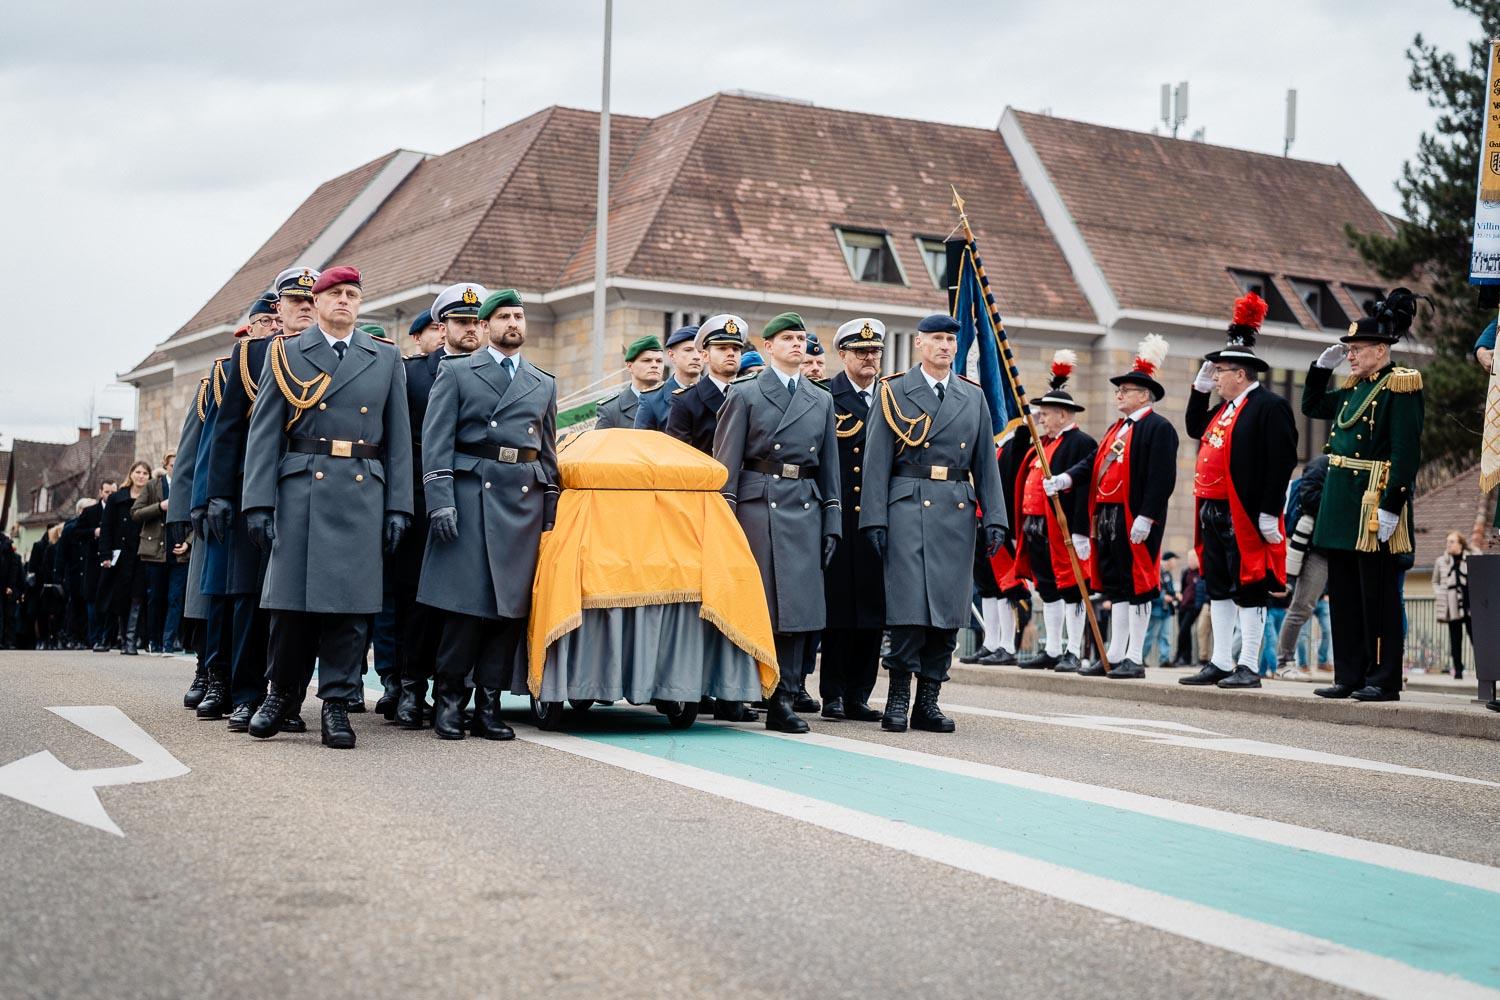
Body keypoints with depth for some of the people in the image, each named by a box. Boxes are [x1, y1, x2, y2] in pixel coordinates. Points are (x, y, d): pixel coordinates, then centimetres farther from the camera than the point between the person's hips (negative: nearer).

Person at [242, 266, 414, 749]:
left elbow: (399, 437, 11)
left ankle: (337, 702, 6)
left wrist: (398, 506, 4)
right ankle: (283, 691, 18)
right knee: (293, 597, 1)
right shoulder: (286, 353, 8)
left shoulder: (385, 358, 12)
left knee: (350, 601, -1)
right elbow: (264, 432, 3)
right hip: (302, 488, -1)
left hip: (364, 492, 1)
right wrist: (259, 502, -6)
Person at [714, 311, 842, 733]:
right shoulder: (745, 394, 4)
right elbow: (726, 462, 0)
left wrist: (832, 520, 10)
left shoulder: (821, 400, 16)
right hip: (759, 504, -4)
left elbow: (829, 465, 17)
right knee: (759, 602, -5)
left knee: (798, 602, 0)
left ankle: (784, 699, 4)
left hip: (806, 508, 4)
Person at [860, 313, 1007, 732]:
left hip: (958, 510, 4)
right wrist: (874, 519, -7)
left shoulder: (973, 396, 14)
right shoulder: (896, 392, 4)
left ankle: (928, 701, 10)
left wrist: (994, 518, 5)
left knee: (948, 607, 3)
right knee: (910, 605, -10)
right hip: (909, 508, -4)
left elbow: (986, 462, 13)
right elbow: (878, 460, 0)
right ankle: (898, 700, -2)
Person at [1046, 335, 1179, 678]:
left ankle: (1135, 659, 0)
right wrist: (1065, 479, -4)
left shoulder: (1158, 428, -8)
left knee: (1136, 584, -4)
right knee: (1115, 584, 11)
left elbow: (1162, 478, -16)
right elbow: (1094, 462, 15)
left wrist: (1145, 518, -22)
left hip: (1135, 519, -9)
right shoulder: (1117, 428, 22)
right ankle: (1115, 655, 16)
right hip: (1107, 517, 9)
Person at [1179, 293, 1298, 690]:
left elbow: (1281, 463, -17)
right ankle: (1220, 662, 18)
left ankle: (1248, 667, 0)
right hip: (1215, 513, 9)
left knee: (1248, 587, -4)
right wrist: (1199, 387, 19)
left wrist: (1269, 514, -21)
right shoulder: (1226, 408, 16)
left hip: (1246, 517, -9)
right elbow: (1195, 429, 32)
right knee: (1219, 587, 12)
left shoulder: (1270, 406, -12)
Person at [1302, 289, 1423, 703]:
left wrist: (1391, 508, -22)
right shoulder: (1355, 388, 14)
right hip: (1342, 502, 9)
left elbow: (1406, 453, -17)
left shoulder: (1400, 387, -11)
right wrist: (1323, 365, 16)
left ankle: (1384, 680, 1)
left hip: (1375, 502, -9)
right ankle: (1349, 676, 18)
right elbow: (1312, 406, 30)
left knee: (1377, 592, -4)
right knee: (1344, 592, 11)